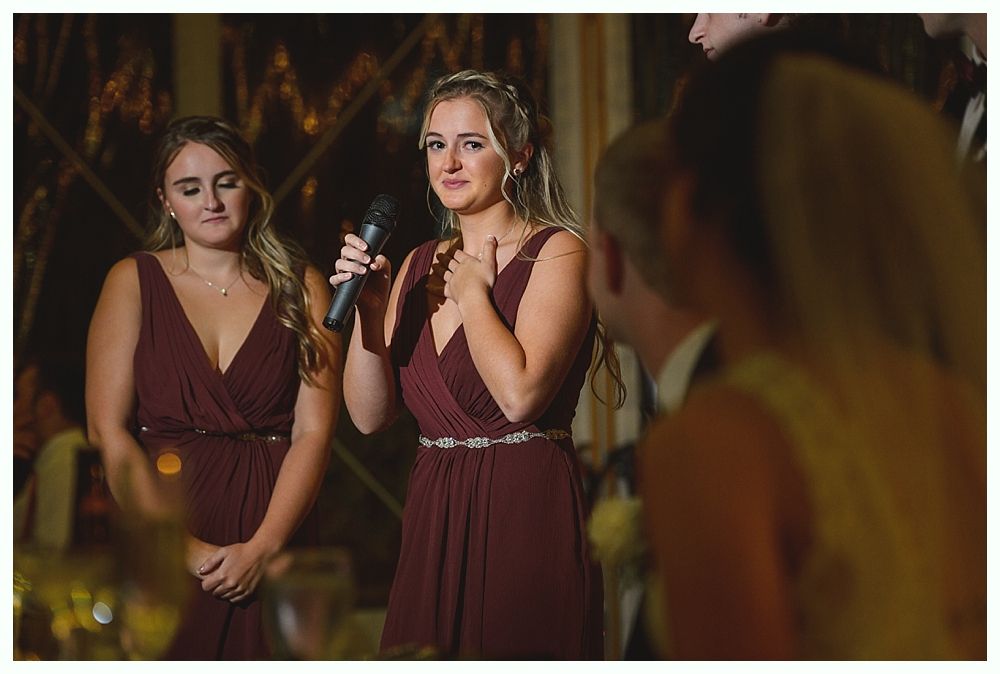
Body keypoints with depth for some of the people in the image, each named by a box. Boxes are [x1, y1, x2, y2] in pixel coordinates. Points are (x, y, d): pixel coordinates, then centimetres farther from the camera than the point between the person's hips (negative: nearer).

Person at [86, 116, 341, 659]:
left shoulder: (302, 288, 5)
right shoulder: (134, 281, 3)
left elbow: (313, 432, -3)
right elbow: (108, 430, -5)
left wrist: (263, 547, -16)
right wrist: (183, 547, -13)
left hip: (269, 538, 1)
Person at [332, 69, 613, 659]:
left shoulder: (558, 253, -6)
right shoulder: (421, 266, 12)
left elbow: (519, 394, -22)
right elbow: (370, 414, 6)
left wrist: (472, 293, -8)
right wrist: (369, 308, -6)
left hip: (528, 517, -6)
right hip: (433, 520, 6)